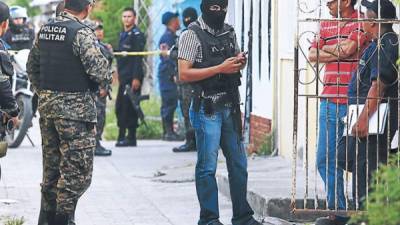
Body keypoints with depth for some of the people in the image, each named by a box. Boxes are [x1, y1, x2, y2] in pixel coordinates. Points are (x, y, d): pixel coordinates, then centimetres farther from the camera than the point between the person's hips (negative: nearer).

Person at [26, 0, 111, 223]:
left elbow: (32, 65, 18)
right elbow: (98, 69, -23)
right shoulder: (82, 33, -16)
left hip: (47, 105, 8)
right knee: (77, 172, -2)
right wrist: (106, 80, -2)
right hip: (75, 108, -8)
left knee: (51, 168, 17)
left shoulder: (45, 30, 8)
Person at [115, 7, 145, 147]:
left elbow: (138, 58, -15)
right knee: (120, 107, 7)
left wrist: (136, 78, -20)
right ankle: (122, 137, 11)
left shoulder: (137, 35, -8)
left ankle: (131, 138, -5)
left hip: (132, 77, -9)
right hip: (124, 77, 9)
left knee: (129, 107, -8)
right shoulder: (123, 34, 18)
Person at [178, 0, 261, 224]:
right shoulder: (192, 35, -7)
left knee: (239, 163, 10)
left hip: (230, 107, 7)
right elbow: (184, 74, -14)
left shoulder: (229, 33, 13)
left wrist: (241, 62, 1)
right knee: (208, 166, -2)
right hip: (207, 109, -7)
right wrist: (220, 68, -18)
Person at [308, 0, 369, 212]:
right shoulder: (325, 25, 15)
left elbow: (348, 48, -17)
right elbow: (312, 55, 6)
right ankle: (336, 209, 18)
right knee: (326, 159, 8)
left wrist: (326, 48, 2)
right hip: (329, 100, 7)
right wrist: (340, 52, -6)